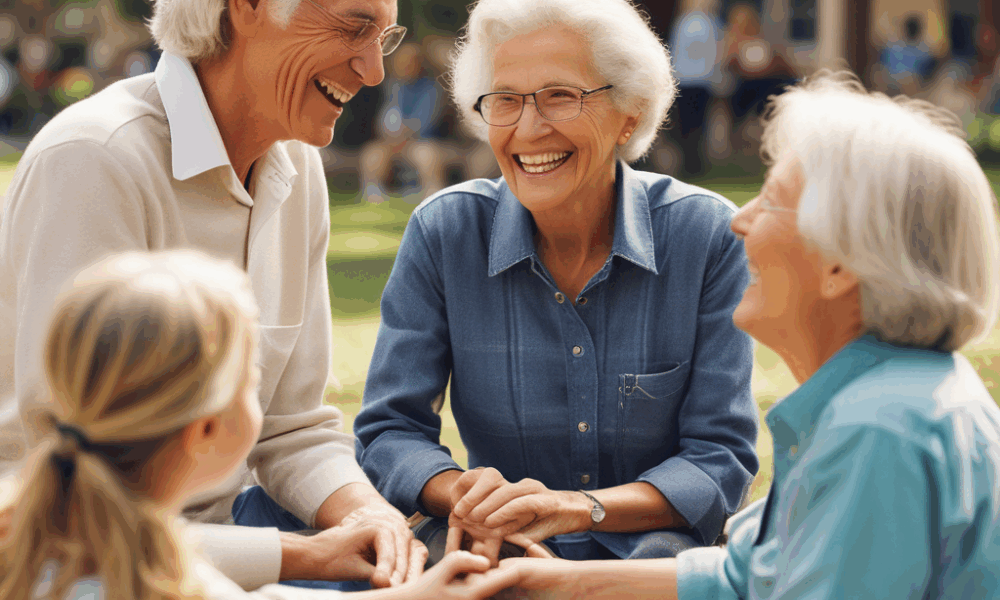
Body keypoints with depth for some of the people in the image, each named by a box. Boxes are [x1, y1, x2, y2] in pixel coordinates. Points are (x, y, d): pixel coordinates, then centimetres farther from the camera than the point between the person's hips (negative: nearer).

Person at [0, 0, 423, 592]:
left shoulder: (297, 167, 4)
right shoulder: (96, 160, -20)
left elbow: (294, 428, 4)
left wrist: (367, 511, -17)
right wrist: (317, 557, -24)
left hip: (222, 522, 7)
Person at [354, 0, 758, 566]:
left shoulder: (707, 235, -8)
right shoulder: (444, 232, -5)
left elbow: (720, 459, -8)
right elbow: (389, 430, -3)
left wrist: (577, 508, -26)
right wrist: (465, 494, -26)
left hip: (653, 542, 0)